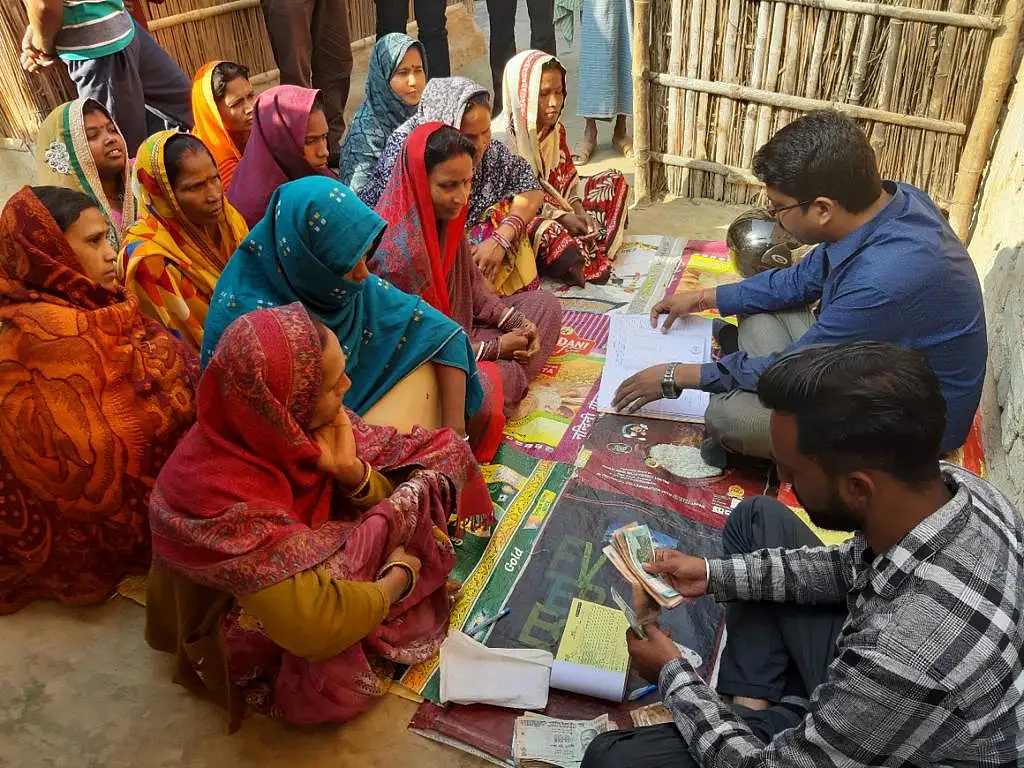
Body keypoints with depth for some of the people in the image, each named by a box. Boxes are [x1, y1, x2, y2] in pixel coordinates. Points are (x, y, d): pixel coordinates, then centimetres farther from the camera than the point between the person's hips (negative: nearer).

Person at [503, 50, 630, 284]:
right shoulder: (507, 138, -21)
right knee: (547, 231, -43)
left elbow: (568, 179, 9)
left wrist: (579, 211, -11)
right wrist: (562, 217, -23)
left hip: (558, 202, 9)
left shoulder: (556, 129, 4)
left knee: (615, 180, 6)